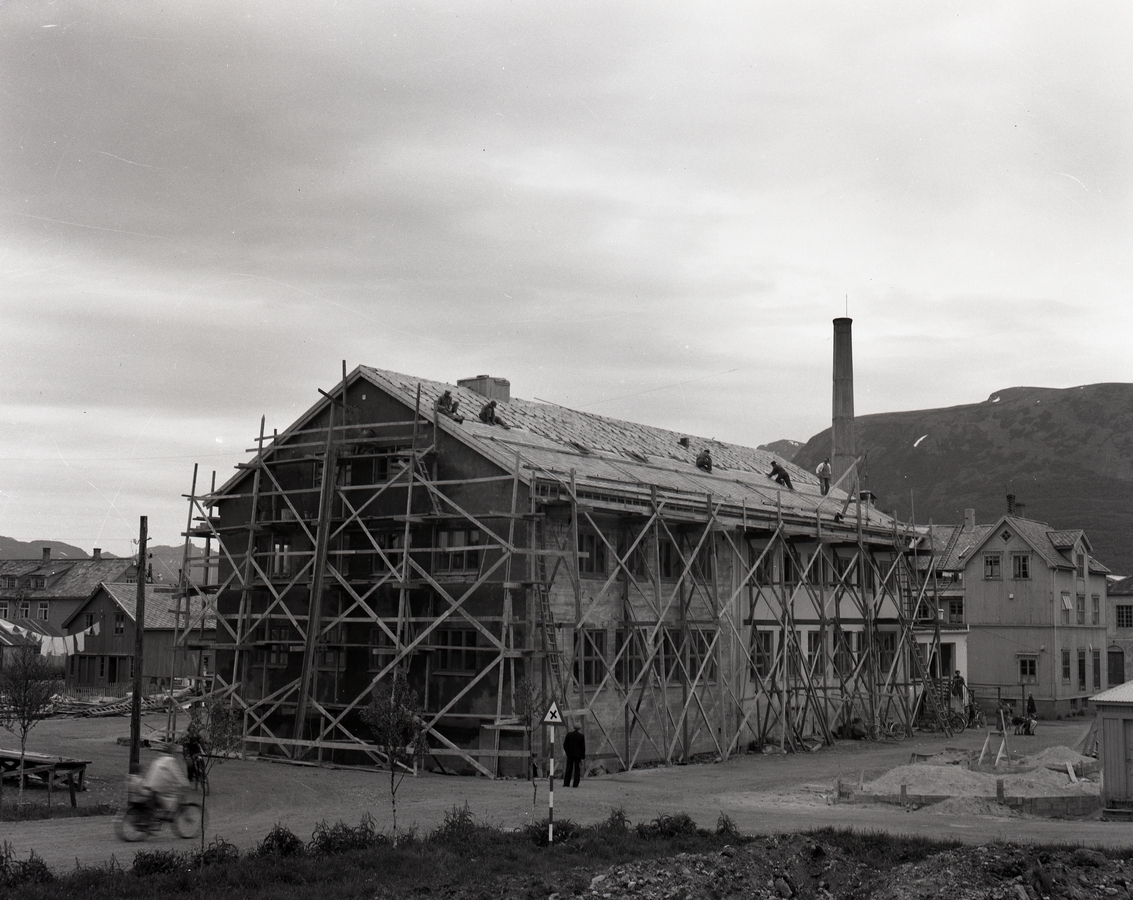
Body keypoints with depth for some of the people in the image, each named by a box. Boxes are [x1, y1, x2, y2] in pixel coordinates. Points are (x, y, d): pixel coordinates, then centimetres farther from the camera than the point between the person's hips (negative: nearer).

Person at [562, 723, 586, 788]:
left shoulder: (569, 734, -1)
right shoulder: (581, 736, -8)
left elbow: (565, 745, 2)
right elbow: (583, 747, -7)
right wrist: (583, 756, -1)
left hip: (570, 754, 3)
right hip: (578, 755, -3)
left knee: (568, 769, 10)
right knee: (577, 770, 3)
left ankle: (566, 783, 9)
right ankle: (575, 784, -2)